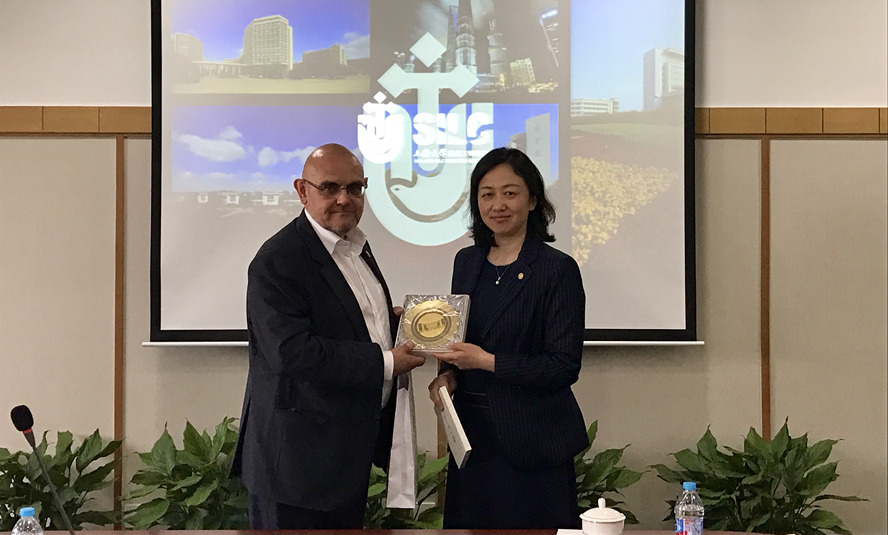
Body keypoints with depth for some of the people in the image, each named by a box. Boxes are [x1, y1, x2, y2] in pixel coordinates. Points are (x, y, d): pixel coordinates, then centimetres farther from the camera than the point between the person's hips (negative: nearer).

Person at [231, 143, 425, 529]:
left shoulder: (356, 247, 14)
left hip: (350, 451, 9)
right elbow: (293, 353, -27)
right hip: (300, 458, -9)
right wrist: (385, 363, -22)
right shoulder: (277, 261, -17)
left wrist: (395, 322, 6)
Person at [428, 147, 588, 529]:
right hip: (472, 434, 6)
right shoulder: (467, 261, 10)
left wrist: (488, 361, -20)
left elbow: (565, 366, -13)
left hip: (533, 444, -6)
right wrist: (448, 374, -2)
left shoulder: (558, 269, -9)